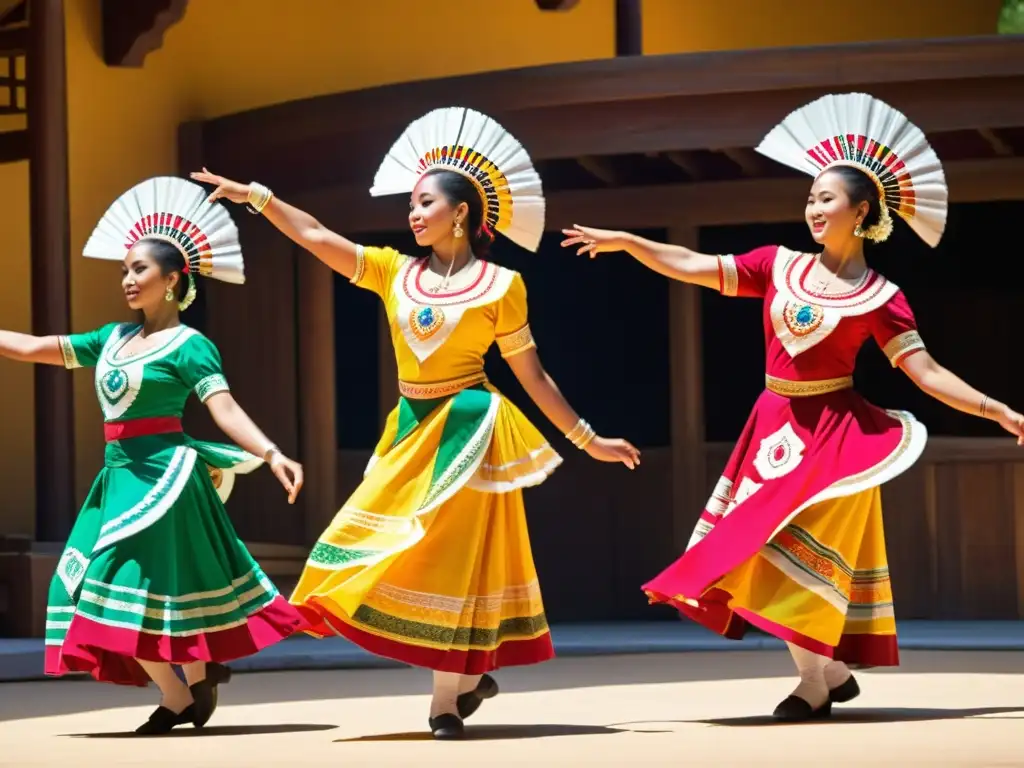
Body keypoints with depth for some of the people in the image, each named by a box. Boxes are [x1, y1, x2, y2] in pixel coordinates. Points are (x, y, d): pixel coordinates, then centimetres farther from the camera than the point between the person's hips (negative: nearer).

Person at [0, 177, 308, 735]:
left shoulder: (189, 346, -8)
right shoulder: (113, 338, 12)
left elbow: (225, 408, -19)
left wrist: (271, 454, -34)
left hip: (162, 474, -7)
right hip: (120, 474, 7)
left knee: (128, 586, -9)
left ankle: (179, 697, 4)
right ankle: (200, 674, 23)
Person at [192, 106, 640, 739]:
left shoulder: (500, 285, -4)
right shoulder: (395, 272, 6)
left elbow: (532, 374, 1)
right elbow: (315, 236, 2)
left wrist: (587, 438, 1)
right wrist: (255, 197, -6)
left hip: (466, 428, -5)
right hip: (412, 428, 5)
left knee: (451, 556, -4)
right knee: (401, 554, 3)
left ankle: (449, 698, 4)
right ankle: (472, 676, 18)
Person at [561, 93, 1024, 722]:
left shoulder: (880, 298, -6)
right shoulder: (779, 265, 4)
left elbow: (925, 370, -9)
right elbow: (694, 268, 2)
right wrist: (625, 242, -4)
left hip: (834, 433, -5)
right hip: (775, 427, 5)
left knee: (804, 551, -8)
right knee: (769, 552, 5)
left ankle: (815, 683, 3)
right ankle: (834, 674, 17)